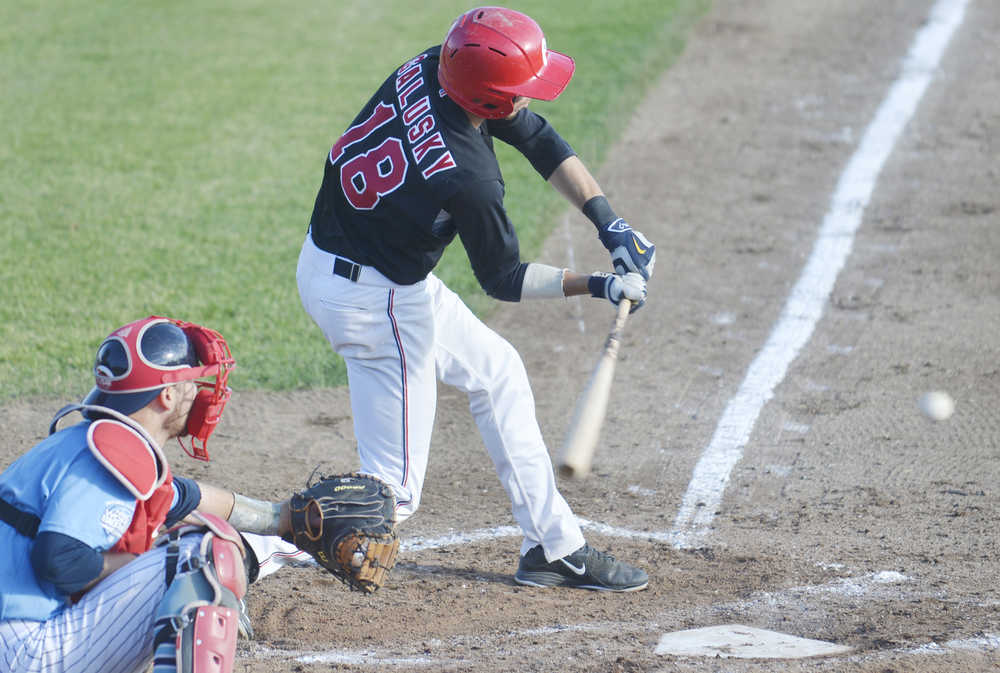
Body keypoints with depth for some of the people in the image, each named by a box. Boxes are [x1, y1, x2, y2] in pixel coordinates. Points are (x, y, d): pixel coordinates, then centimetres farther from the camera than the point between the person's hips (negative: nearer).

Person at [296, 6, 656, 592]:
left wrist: (609, 223, -7)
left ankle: (555, 548, 29)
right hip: (373, 300, -10)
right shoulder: (468, 179, -32)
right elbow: (504, 280, -13)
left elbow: (541, 141, 0)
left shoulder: (430, 69, -11)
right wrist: (598, 286, -7)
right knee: (392, 494, -2)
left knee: (497, 370, 22)